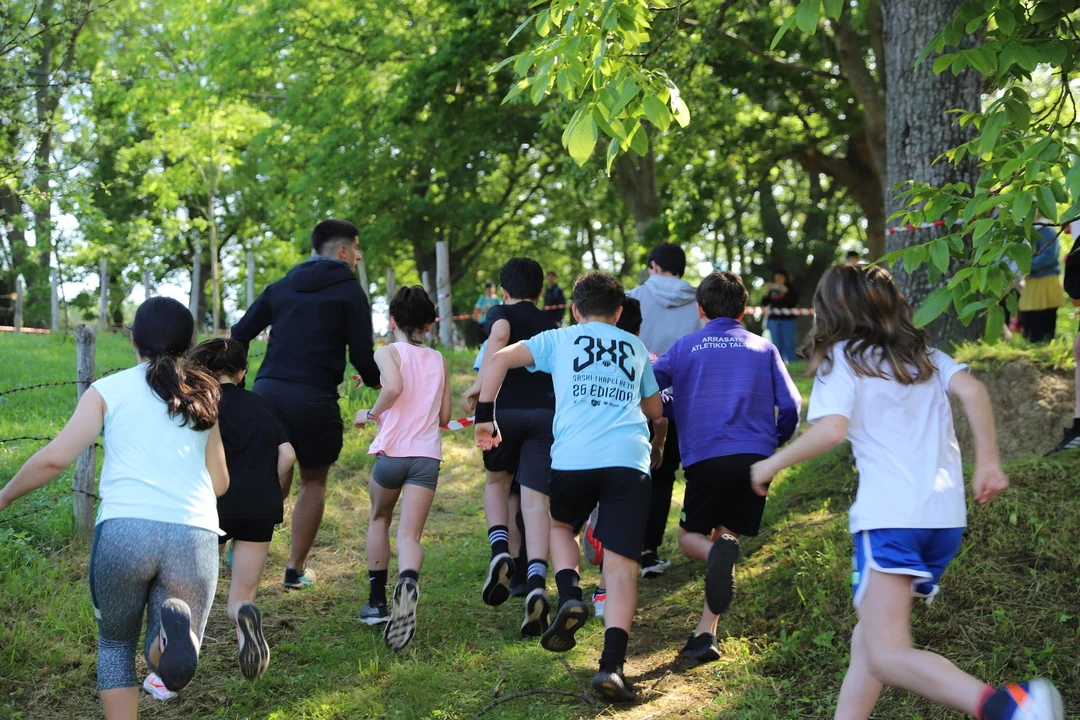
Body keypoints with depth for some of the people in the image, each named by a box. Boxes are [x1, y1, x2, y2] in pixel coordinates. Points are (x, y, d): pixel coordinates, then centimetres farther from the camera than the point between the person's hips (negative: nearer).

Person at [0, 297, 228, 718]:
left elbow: (53, 459, 2)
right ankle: (174, 628, -24)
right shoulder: (203, 396, 20)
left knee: (115, 644, 23)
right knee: (169, 661, 12)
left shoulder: (108, 390, 12)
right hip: (194, 537, 1)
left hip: (124, 529, -1)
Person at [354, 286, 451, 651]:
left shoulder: (388, 353, 0)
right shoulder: (439, 361, 14)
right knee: (409, 535, -4)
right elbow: (444, 416, 15)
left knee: (379, 519, 23)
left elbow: (393, 387, -21)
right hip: (427, 456, 2)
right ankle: (408, 583, -38)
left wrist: (370, 414, -4)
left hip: (391, 451, -2)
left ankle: (377, 601, 25)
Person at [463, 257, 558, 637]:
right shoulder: (551, 325, 26)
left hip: (504, 410, -2)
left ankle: (500, 551, -1)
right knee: (535, 500, -3)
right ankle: (537, 583, -23)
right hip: (546, 415, 2)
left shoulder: (501, 313, 12)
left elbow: (500, 336, -13)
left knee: (497, 481, 24)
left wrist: (479, 384, -18)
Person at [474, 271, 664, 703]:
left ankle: (570, 597, 4)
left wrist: (485, 416, 15)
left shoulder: (559, 339, 19)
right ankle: (612, 664, -17)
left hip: (572, 456, 0)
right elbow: (655, 410, 34)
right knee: (620, 564, -2)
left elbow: (498, 360, 8)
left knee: (560, 524, 29)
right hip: (630, 458, 1)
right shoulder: (635, 348, 26)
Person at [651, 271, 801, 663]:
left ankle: (717, 552, -26)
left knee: (690, 537, 13)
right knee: (726, 535, 11)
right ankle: (705, 633, -3)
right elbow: (790, 406, 8)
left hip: (705, 457, -2)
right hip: (755, 456, 2)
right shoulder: (764, 349, 12)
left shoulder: (685, 348, 8)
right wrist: (774, 442, 26)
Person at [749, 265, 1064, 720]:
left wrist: (771, 465, 1)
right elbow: (972, 390, 3)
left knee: (886, 656, -13)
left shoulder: (840, 358, 4)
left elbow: (832, 430, -11)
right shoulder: (923, 354, 21)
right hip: (947, 513, 7)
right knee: (870, 638, 18)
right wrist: (987, 462, 4)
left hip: (891, 514, -7)